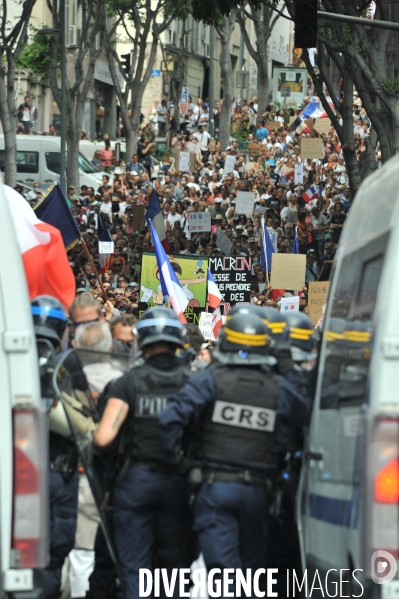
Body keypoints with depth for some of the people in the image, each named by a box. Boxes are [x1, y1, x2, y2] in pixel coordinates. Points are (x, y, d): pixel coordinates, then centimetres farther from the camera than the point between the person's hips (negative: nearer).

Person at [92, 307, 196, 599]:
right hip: (178, 483, 1)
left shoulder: (129, 383, -9)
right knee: (175, 564, 13)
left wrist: (93, 443, 6)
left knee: (134, 568, 5)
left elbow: (103, 438, -16)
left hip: (135, 479, -1)